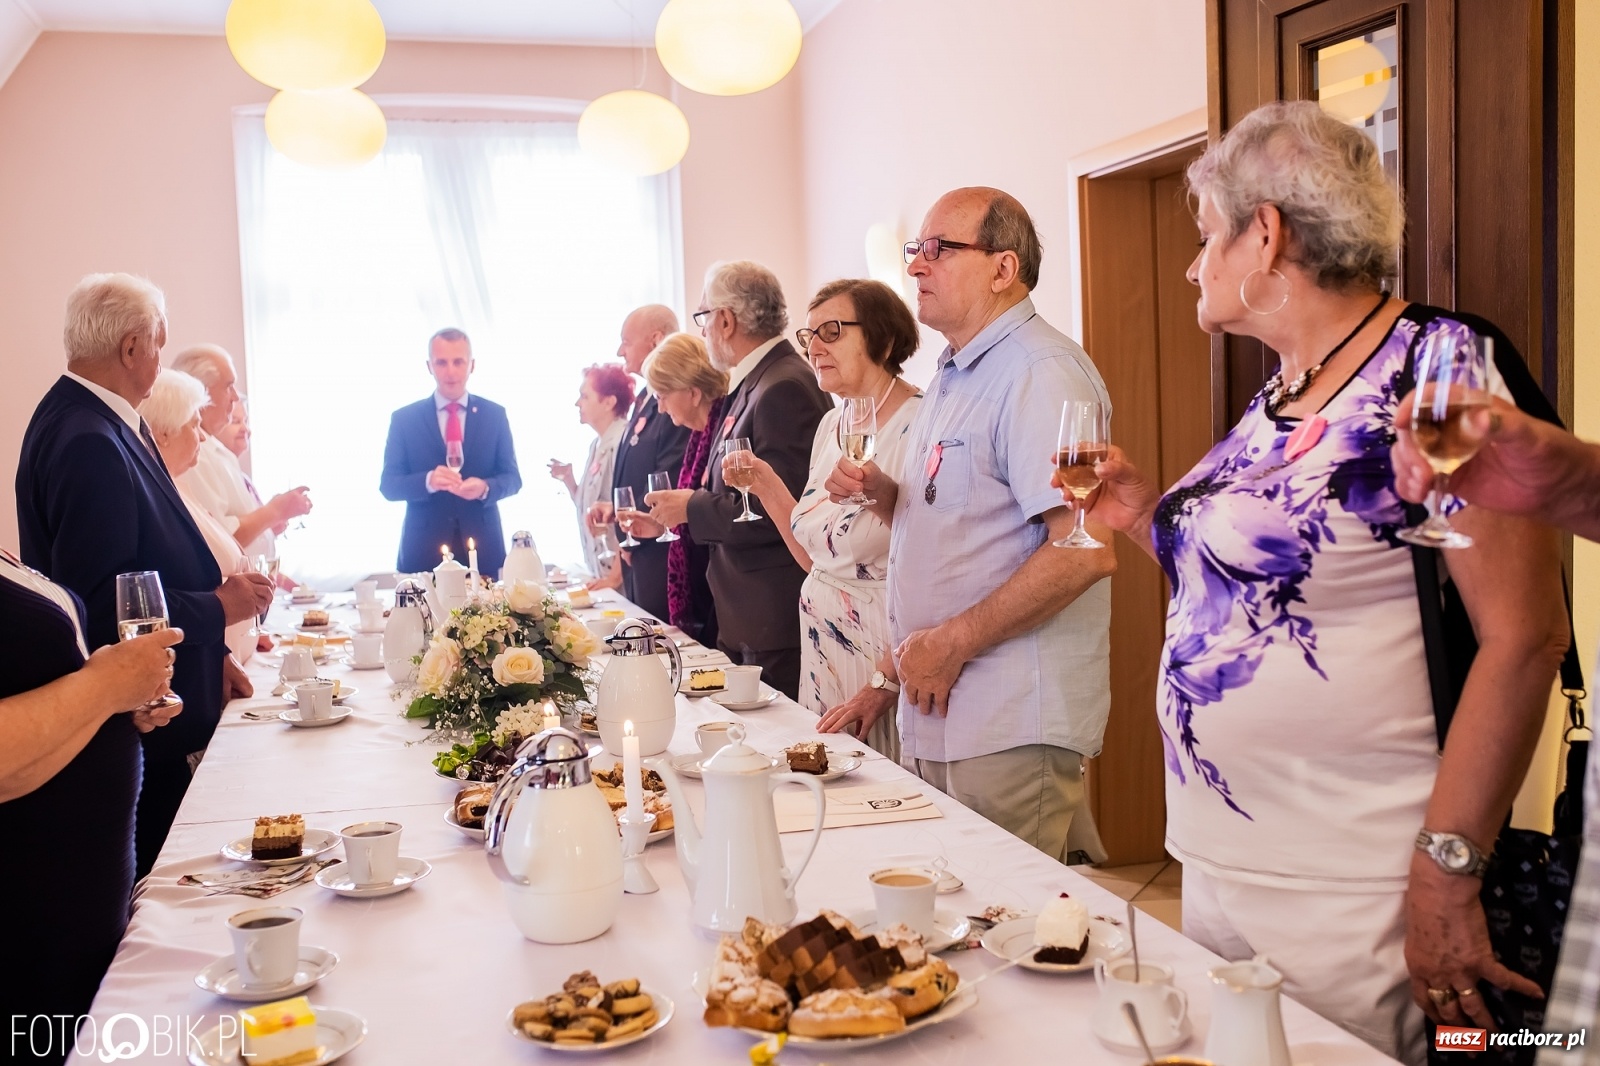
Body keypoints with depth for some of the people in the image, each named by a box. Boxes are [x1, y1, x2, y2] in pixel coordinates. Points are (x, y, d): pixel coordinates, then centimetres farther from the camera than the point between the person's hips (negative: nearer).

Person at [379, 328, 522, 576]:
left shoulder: (495, 414, 5)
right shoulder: (404, 418, 3)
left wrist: (485, 488, -18)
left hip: (482, 546, 1)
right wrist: (427, 481, -21)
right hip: (424, 548, -1)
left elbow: (512, 477, 5)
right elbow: (388, 485, -1)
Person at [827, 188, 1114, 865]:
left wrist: (954, 642, -18)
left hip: (1012, 730, -9)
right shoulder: (953, 377, 16)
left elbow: (1087, 548, -25)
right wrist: (883, 494, 4)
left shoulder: (1042, 372, -15)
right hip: (936, 715, 10)